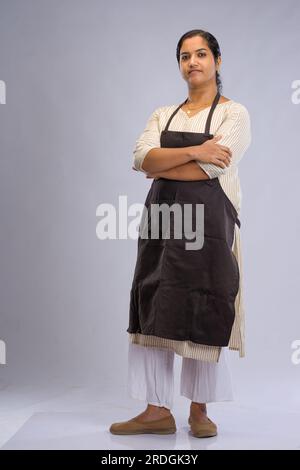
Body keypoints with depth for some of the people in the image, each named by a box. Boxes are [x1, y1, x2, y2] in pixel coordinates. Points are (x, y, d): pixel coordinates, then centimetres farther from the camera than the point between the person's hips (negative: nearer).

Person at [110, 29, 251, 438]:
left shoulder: (234, 113, 1)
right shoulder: (163, 115, 15)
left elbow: (210, 169, -13)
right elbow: (141, 158, -4)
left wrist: (161, 166, -2)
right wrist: (193, 150, -15)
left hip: (207, 219, -4)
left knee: (202, 313, -1)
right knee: (154, 309, 1)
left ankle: (199, 411, 13)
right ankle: (157, 411, 7)